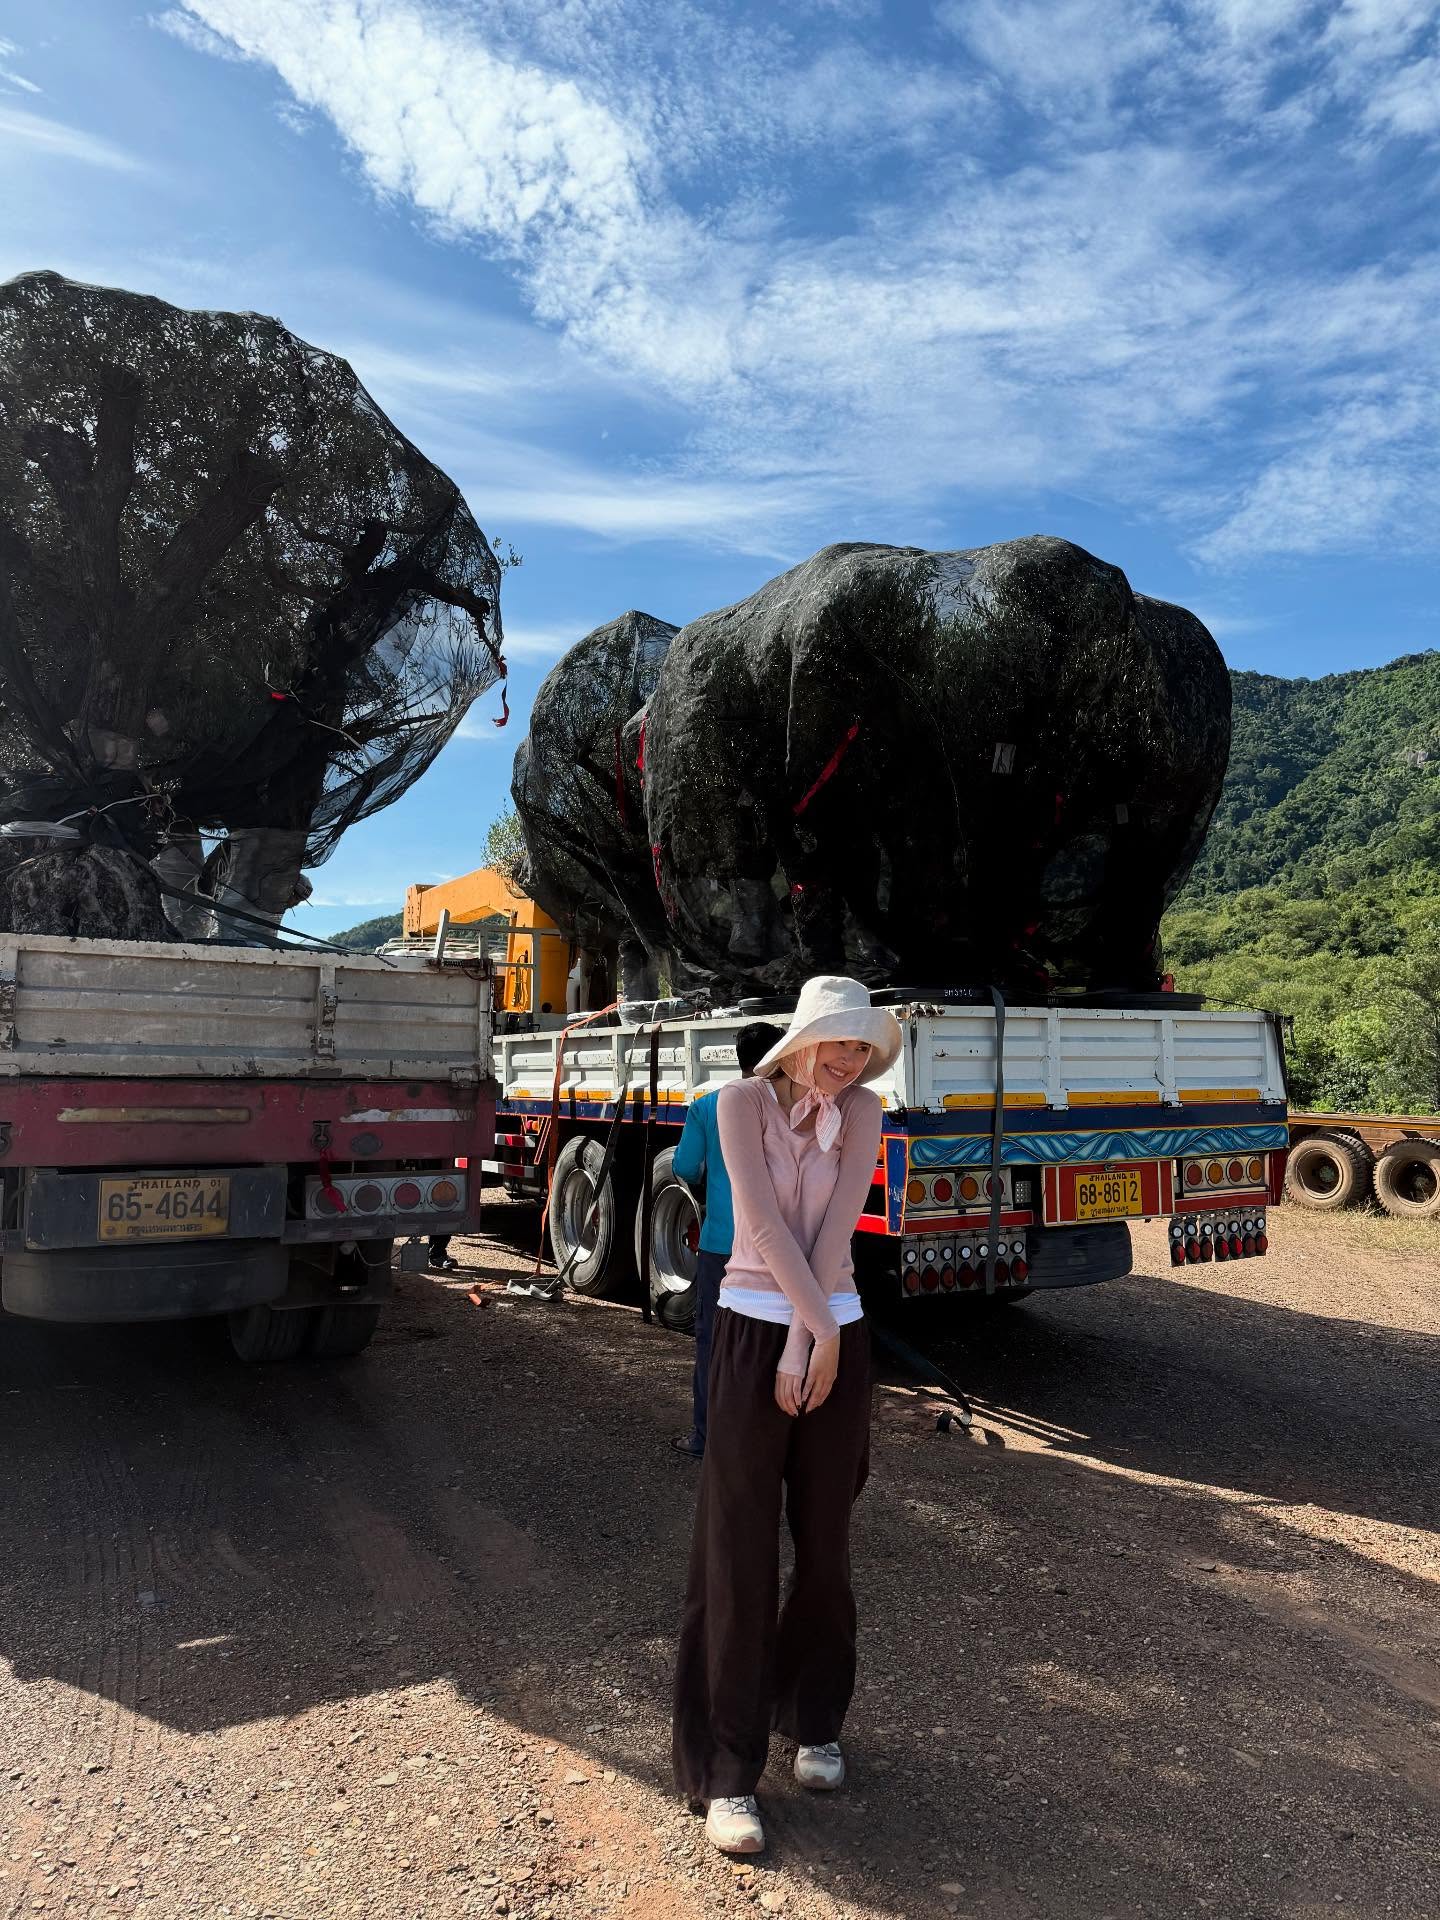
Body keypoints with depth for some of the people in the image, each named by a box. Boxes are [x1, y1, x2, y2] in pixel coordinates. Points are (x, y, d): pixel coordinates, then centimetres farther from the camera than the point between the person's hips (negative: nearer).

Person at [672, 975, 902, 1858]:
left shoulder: (863, 1112, -1)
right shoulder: (742, 1102, -9)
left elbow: (835, 1231, -9)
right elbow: (767, 1225, -14)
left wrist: (809, 1345, -13)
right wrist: (815, 1331, -14)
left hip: (836, 1332, 3)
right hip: (754, 1328, -3)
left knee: (825, 1540, 13)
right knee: (740, 1549, 0)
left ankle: (815, 1721, 35)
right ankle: (726, 1773, 12)